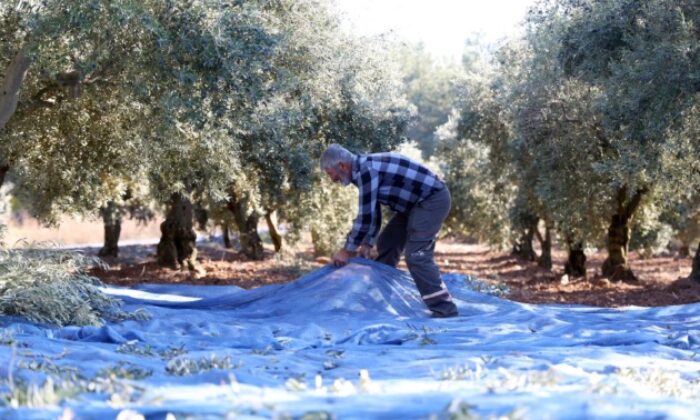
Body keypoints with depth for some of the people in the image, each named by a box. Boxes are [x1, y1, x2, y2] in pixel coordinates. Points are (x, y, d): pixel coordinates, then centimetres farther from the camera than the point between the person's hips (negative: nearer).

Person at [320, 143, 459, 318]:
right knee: (386, 244, 16)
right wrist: (368, 244, 12)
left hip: (433, 199, -11)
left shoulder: (366, 171, -23)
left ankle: (445, 310, -15)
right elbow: (371, 213, 17)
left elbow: (366, 216, -24)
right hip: (418, 202, 11)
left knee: (416, 255, -16)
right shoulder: (365, 169, 9)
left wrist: (348, 251, -15)